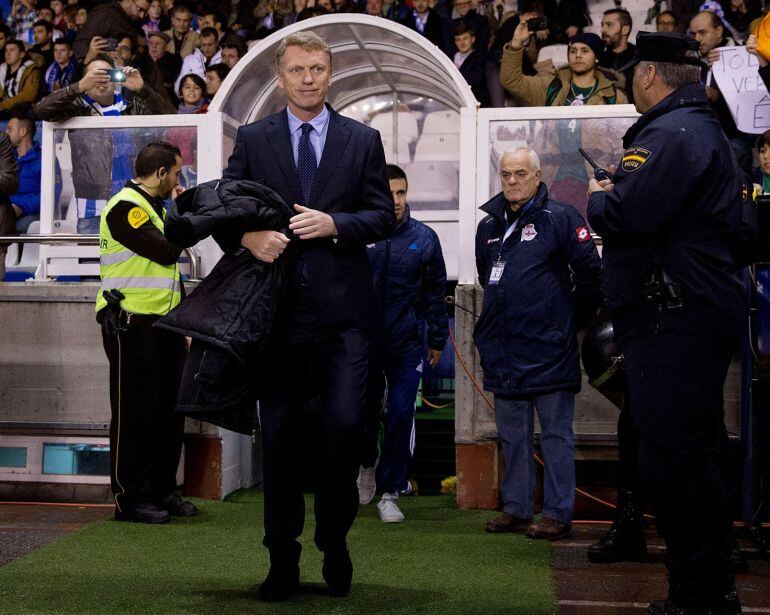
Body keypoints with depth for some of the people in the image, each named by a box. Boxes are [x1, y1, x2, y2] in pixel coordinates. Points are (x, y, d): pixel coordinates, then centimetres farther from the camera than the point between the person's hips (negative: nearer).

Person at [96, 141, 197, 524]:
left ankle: (163, 490, 18)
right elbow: (167, 251, -21)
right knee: (135, 413, -3)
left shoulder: (155, 208, 20)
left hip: (164, 325, 9)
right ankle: (130, 499, 4)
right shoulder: (125, 207, -11)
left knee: (169, 410, 9)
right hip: (132, 325, -9)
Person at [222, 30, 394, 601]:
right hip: (278, 304, 1)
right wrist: (249, 236, -13)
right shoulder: (252, 139, 9)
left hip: (342, 307, -1)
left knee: (346, 423, -9)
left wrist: (335, 224, -12)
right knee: (279, 432, 4)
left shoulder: (363, 140, 9)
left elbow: (384, 216, 5)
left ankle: (334, 538, 15)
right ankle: (283, 558, 16)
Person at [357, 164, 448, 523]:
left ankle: (390, 492, 11)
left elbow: (435, 291, 8)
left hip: (407, 343, 0)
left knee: (400, 416, -3)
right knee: (365, 411, 12)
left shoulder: (424, 238, 1)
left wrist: (437, 339, 9)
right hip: (364, 341, 0)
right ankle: (367, 467, 42)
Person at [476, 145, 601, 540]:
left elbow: (589, 271, -6)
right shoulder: (489, 226, 15)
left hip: (548, 350, -6)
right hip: (502, 352, 7)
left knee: (556, 434, 1)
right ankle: (515, 508, 21)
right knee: (512, 434, 12)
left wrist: (571, 322, 1)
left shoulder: (560, 218, -5)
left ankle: (558, 512, 6)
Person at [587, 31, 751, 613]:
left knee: (671, 459, -8)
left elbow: (627, 213, -26)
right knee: (699, 452, 16)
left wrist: (598, 197, -2)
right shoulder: (706, 130, 21)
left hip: (674, 321, -11)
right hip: (704, 309, 11)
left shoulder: (672, 133, -14)